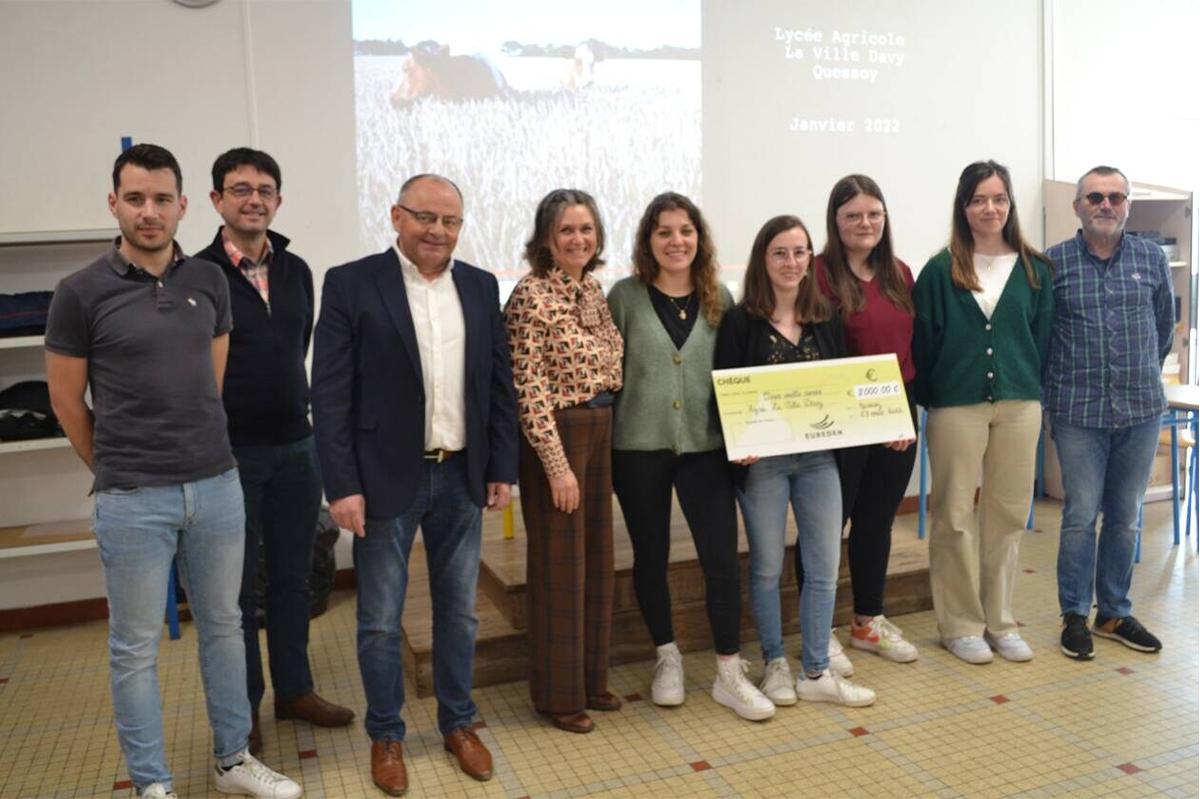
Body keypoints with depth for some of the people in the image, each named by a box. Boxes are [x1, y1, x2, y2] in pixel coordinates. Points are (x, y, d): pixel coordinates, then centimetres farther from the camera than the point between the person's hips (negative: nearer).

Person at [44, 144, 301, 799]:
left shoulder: (208, 282, 3)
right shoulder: (81, 293, -8)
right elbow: (67, 401, 1)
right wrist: (116, 471, 9)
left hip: (217, 485, 4)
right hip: (133, 499, -4)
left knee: (223, 624, 15)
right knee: (136, 646, 8)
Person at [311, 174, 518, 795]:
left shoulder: (481, 286, 5)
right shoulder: (350, 284, -7)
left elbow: (500, 386, 8)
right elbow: (330, 394, -9)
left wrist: (502, 469, 5)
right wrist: (343, 486, -13)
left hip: (462, 477, 4)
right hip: (386, 479, -3)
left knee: (459, 612, 15)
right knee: (380, 621, 9)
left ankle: (458, 722, 33)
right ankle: (386, 736, 28)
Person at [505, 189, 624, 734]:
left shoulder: (593, 289, 9)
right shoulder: (531, 296, -14)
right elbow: (529, 388, -18)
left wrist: (605, 427, 12)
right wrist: (557, 464, -19)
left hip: (600, 428, 8)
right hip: (555, 435, -8)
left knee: (597, 557, 15)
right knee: (559, 564, 2)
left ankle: (592, 678, 31)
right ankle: (558, 694, 18)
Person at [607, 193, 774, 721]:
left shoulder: (719, 299, 5)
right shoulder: (625, 295, -2)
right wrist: (605, 446, -2)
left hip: (704, 446, 1)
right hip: (638, 447, -1)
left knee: (722, 557, -2)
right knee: (651, 556, 10)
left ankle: (729, 675, 13)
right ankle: (668, 659, 30)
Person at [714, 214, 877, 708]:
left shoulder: (827, 319, 8)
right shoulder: (740, 321, -5)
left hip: (819, 456, 4)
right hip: (762, 460, -4)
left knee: (824, 566, 7)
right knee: (767, 566, 9)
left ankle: (815, 672, 21)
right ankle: (774, 663, 27)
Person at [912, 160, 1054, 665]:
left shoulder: (1034, 268, 7)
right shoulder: (940, 270, -1)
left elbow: (1042, 337, 10)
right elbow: (922, 341, -1)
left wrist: (1031, 389, 4)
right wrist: (927, 400, -3)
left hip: (1019, 405, 3)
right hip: (955, 408, -3)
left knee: (1008, 514, 10)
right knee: (955, 516, 3)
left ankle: (1000, 621, 24)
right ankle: (960, 624, 16)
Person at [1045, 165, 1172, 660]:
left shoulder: (1152, 259, 6)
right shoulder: (1054, 262, -3)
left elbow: (1164, 325, 18)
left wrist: (1145, 374, 18)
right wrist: (1062, 380, 5)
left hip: (1142, 410, 3)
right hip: (1078, 411, -3)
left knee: (1125, 517, 11)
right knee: (1081, 516, -1)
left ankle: (1115, 613, 24)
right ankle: (1074, 615, 14)